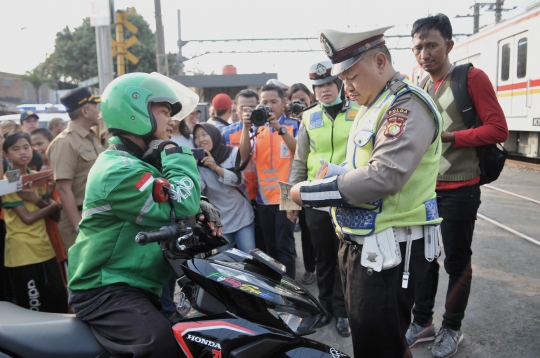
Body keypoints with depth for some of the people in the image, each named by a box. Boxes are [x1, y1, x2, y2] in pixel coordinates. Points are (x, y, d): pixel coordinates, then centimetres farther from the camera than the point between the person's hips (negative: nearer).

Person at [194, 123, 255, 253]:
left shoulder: (233, 153, -1)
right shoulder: (198, 163, 0)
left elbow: (238, 180, -10)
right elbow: (197, 190, -12)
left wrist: (216, 167, -21)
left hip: (242, 217, -1)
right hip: (219, 222, 1)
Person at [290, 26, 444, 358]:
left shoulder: (408, 105, -16)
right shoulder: (371, 107, 15)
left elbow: (383, 176, -28)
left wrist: (310, 192, -20)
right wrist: (334, 173, 1)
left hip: (389, 250, -10)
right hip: (360, 242, 10)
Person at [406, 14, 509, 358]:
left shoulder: (472, 78, -8)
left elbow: (498, 129, -14)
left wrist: (448, 137, -21)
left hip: (459, 189, -6)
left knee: (456, 261, 7)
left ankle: (452, 328, 26)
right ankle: (423, 322, 28)